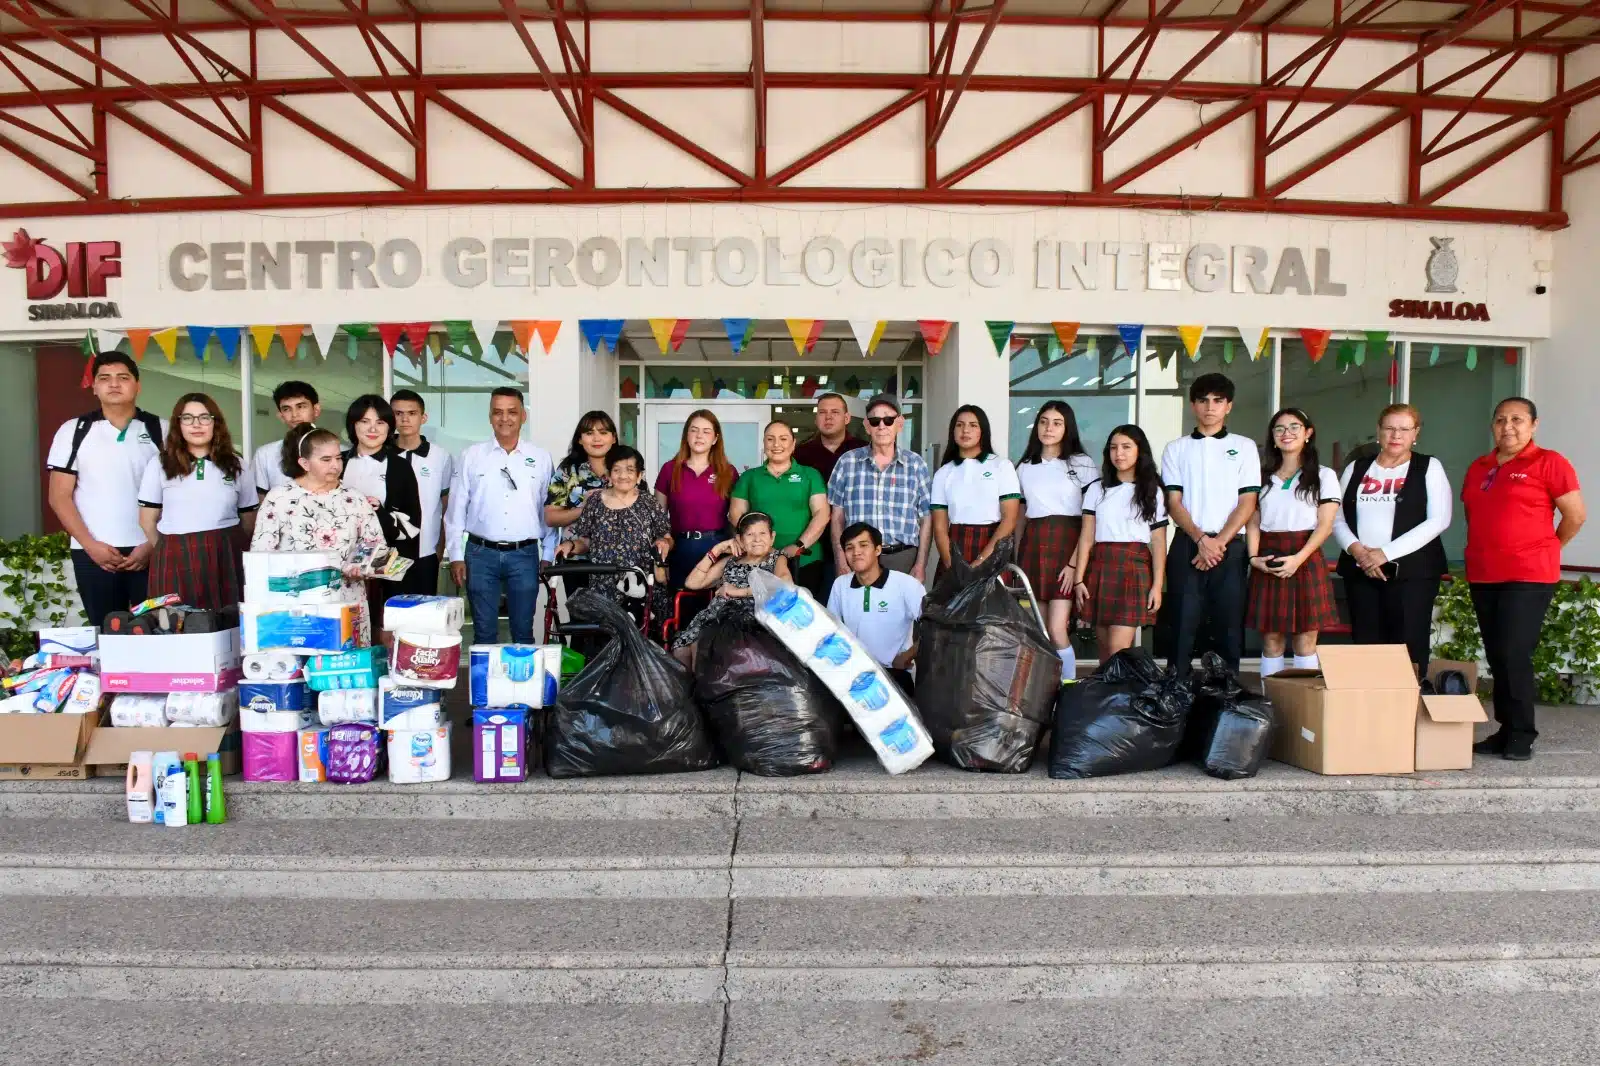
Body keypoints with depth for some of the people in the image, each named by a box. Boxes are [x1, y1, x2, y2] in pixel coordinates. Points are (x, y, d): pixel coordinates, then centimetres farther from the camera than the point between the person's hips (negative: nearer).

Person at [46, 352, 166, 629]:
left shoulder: (160, 431, 5)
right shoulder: (73, 431, 6)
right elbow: (60, 497, 4)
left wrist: (152, 545, -7)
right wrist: (90, 544, -7)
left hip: (150, 552, -1)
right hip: (93, 553, 1)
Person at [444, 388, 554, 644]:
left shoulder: (541, 458, 3)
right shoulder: (471, 456, 3)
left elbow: (549, 510, 6)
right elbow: (456, 509, 5)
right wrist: (456, 556, 2)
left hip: (524, 555, 0)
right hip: (481, 554, 0)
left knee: (523, 632, 9)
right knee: (484, 632, 8)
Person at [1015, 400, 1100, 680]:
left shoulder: (1083, 464, 1)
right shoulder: (1024, 468, 15)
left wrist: (1075, 563, -14)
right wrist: (1015, 561, 11)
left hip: (1066, 546, -4)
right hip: (1032, 548, 4)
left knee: (1057, 629, -12)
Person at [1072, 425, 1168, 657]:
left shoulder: (1152, 492, 7)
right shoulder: (1097, 489, 11)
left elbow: (1159, 542, 4)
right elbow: (1086, 537, 6)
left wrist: (1157, 585, -4)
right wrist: (1079, 579, -2)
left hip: (1134, 568, -2)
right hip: (1100, 568, 3)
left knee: (1118, 648, -11)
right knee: (1104, 645, 7)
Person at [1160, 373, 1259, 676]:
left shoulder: (1244, 447, 10)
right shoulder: (1176, 449, 11)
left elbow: (1247, 503, 2)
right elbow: (1174, 503, 3)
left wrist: (1219, 542, -10)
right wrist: (1200, 539, -11)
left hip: (1230, 547, 0)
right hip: (1187, 544, 0)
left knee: (1229, 625, 1)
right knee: (1183, 625, -1)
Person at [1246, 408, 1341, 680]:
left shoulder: (1323, 476, 7)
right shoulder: (1264, 477, 17)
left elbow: (1325, 525, -3)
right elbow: (1253, 522, 9)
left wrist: (1298, 558, -16)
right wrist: (1254, 557, -8)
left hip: (1305, 560, -2)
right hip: (1268, 562, 3)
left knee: (1305, 639, -3)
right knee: (1271, 638, 2)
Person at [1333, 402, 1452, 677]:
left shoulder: (1429, 468, 4)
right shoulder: (1356, 469, 14)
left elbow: (1438, 520, -7)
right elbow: (1337, 518, 11)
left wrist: (1386, 553, -14)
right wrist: (1356, 549, -9)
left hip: (1411, 571, -3)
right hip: (1359, 570, 3)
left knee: (1408, 648, -7)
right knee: (1365, 646, 3)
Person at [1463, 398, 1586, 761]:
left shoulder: (1548, 462, -5)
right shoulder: (1478, 467, 13)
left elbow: (1576, 515, -5)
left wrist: (1544, 551, 5)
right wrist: (1485, 551, 13)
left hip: (1528, 577, -6)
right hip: (1482, 577, 6)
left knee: (1514, 656, -9)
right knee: (1496, 658, 10)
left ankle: (1521, 736, 2)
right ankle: (1505, 731, 18)